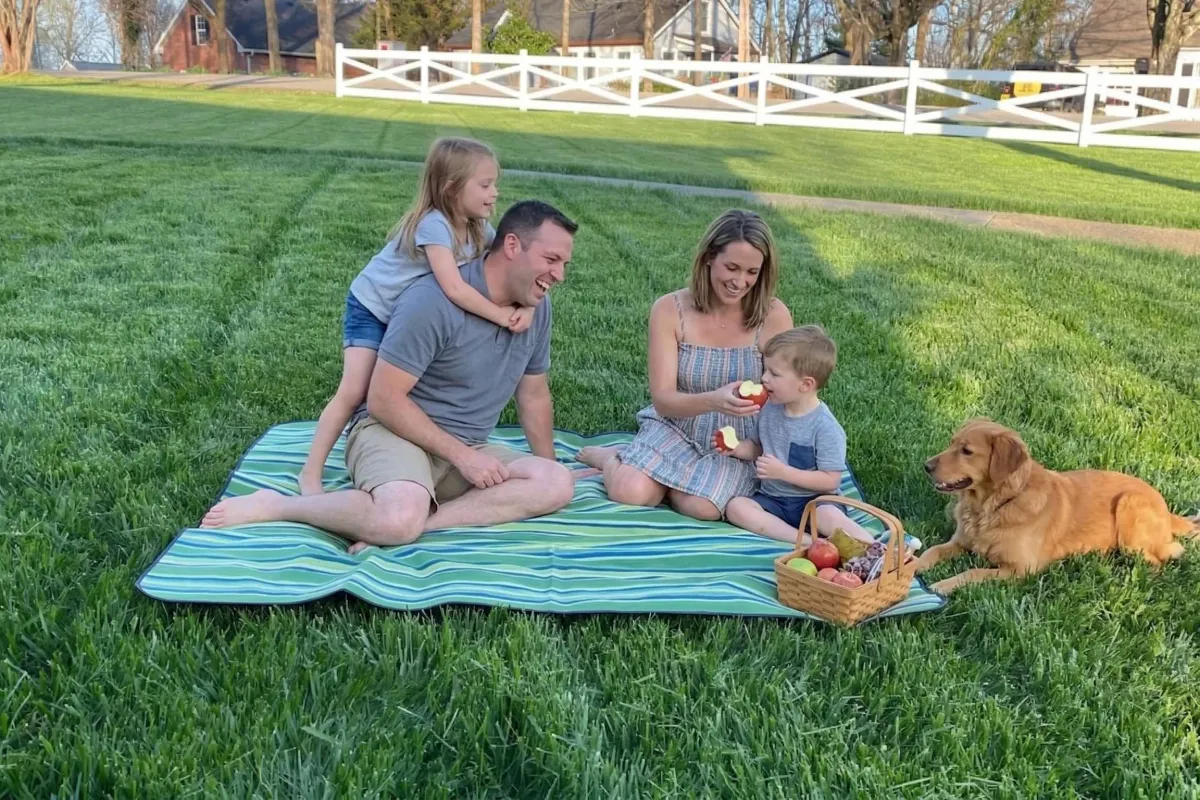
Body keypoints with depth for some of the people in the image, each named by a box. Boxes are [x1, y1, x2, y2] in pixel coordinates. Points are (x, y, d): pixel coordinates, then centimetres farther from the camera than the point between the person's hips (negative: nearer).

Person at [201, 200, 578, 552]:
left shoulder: (536, 307, 4)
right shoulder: (433, 299, -18)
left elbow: (533, 395, 17)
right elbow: (383, 399, -17)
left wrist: (547, 468, 18)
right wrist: (460, 454, -19)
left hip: (465, 452, 7)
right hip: (395, 431, -7)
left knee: (557, 484, -21)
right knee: (400, 518, -40)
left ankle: (420, 522, -27)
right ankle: (277, 505, -14)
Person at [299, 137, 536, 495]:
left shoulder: (479, 229, -10)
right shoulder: (433, 224, -34)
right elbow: (454, 289, -42)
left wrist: (525, 305, -30)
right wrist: (500, 315, -36)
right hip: (370, 309, -8)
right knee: (354, 392, -11)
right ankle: (311, 473, -3)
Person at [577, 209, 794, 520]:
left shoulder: (774, 316, -11)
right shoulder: (669, 310, -12)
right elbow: (663, 399, -16)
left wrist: (764, 399, -26)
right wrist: (713, 401, -36)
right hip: (675, 427, 0)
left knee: (701, 507, -29)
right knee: (630, 492, -26)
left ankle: (660, 476, 3)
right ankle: (612, 458, 9)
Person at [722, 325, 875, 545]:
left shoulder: (824, 426, -15)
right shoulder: (769, 410, 4)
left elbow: (830, 480, -16)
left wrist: (784, 472, -22)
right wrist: (738, 448, -2)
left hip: (812, 501, -6)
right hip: (773, 499, 6)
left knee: (830, 517, -38)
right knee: (736, 507, -22)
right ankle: (806, 542, -33)